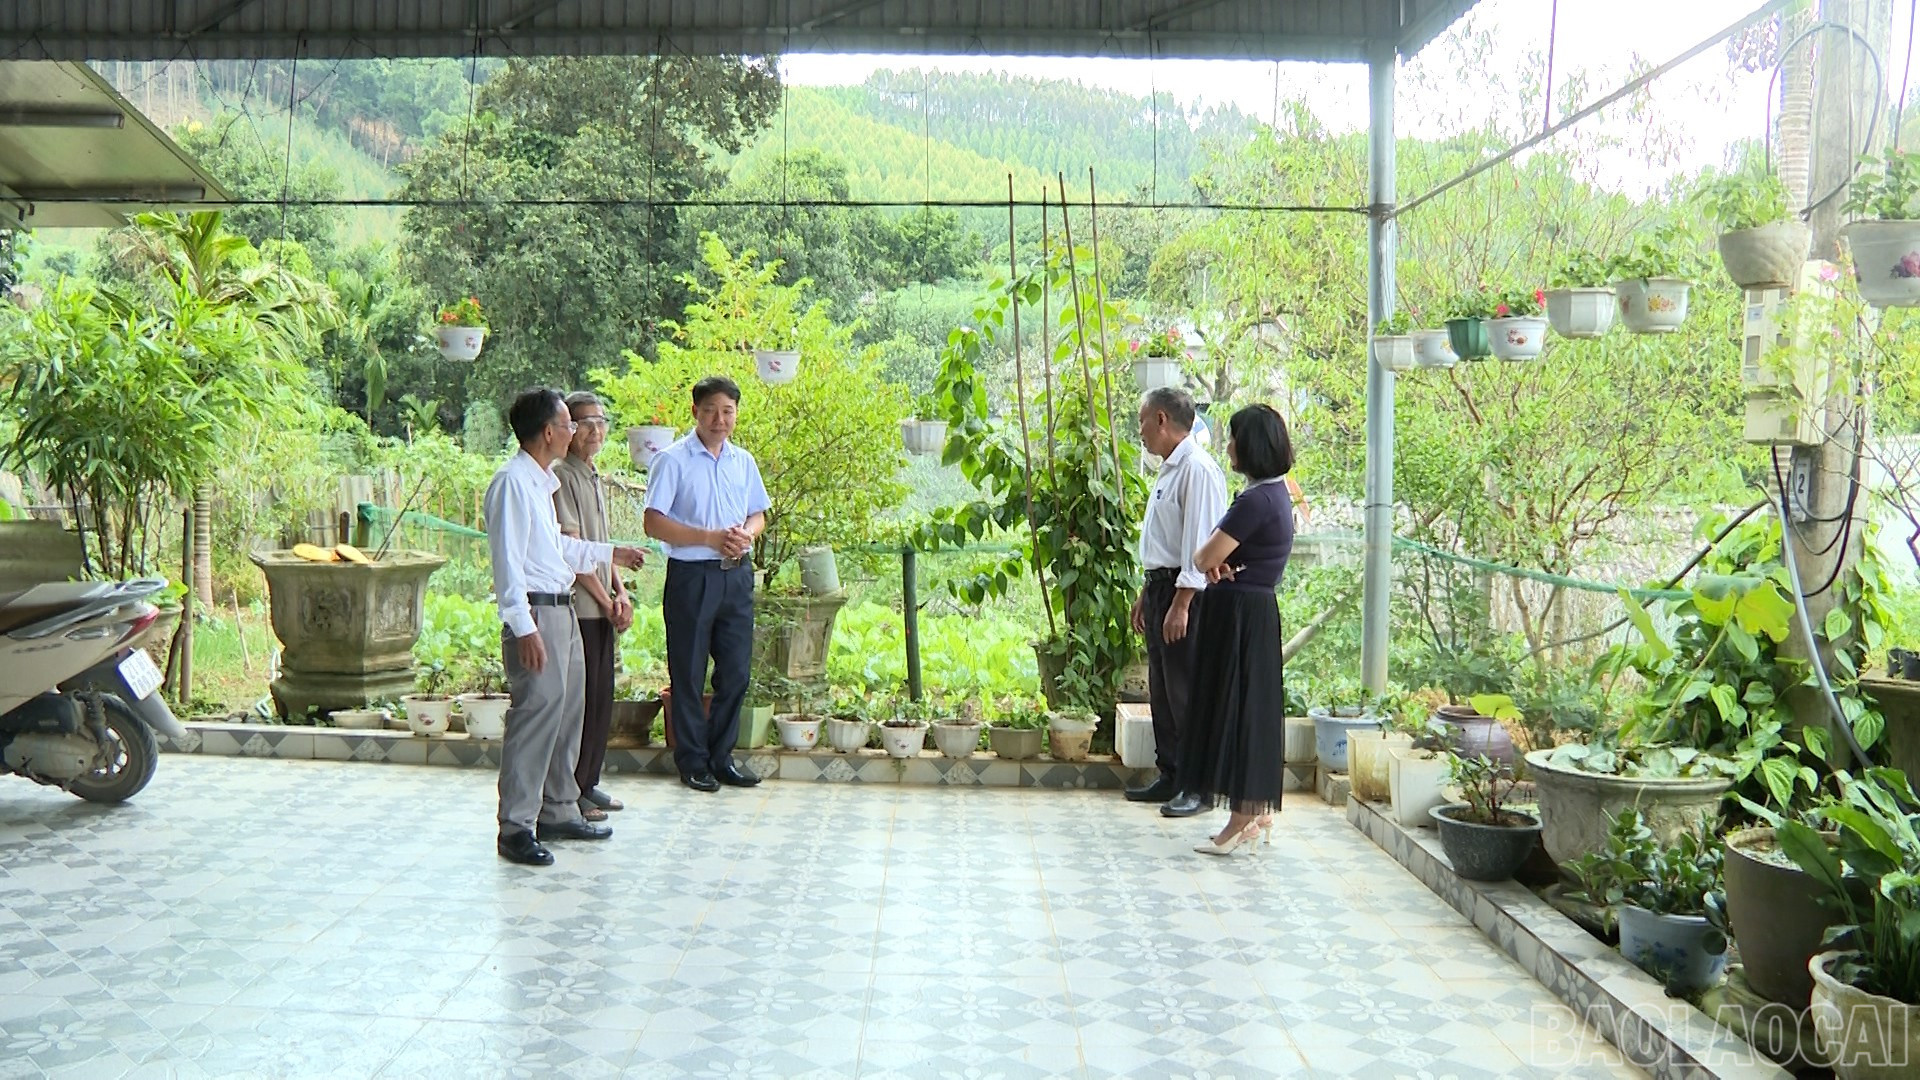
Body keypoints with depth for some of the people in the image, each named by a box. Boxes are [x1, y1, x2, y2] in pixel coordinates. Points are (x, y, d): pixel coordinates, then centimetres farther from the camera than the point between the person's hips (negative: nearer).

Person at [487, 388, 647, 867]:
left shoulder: (542, 482, 16)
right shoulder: (513, 482, -15)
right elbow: (507, 559, -19)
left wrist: (609, 553, 38)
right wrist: (523, 627, -24)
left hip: (561, 608, 10)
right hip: (534, 613, -10)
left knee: (568, 710, 15)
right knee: (536, 715, -9)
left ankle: (559, 812, 26)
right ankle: (516, 828, -1)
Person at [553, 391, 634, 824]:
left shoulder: (595, 478, 17)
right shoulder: (562, 475, -11)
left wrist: (620, 593, 7)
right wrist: (607, 601, -11)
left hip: (602, 607, 9)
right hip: (576, 606, -9)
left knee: (601, 698, 13)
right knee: (579, 699, -4)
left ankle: (588, 784, 23)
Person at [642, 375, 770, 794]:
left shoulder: (743, 461, 12)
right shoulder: (673, 460, -5)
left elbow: (758, 515, 19)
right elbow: (654, 523, -11)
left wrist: (746, 534, -5)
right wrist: (712, 537, -17)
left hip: (736, 575, 5)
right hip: (691, 575, -5)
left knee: (736, 671, 8)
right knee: (689, 674, 3)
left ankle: (721, 756, 22)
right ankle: (692, 761, 15)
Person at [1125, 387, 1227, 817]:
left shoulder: (1197, 469, -15)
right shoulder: (1170, 468, 17)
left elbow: (1199, 543, -21)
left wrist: (1181, 604, -23)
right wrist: (1147, 594, 23)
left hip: (1185, 592, -10)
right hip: (1161, 587, 10)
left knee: (1186, 694, -4)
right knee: (1162, 690, 14)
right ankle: (1170, 777, 24)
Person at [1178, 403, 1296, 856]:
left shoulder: (1257, 500, -19)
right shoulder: (1273, 493, 13)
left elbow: (1203, 559, -19)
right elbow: (1211, 558, 15)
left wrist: (1211, 560, 2)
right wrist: (1221, 562, -7)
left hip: (1240, 615, -10)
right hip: (1253, 610, 10)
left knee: (1236, 710, -4)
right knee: (1252, 710, 14)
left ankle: (1243, 820, 2)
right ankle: (1259, 815, 22)